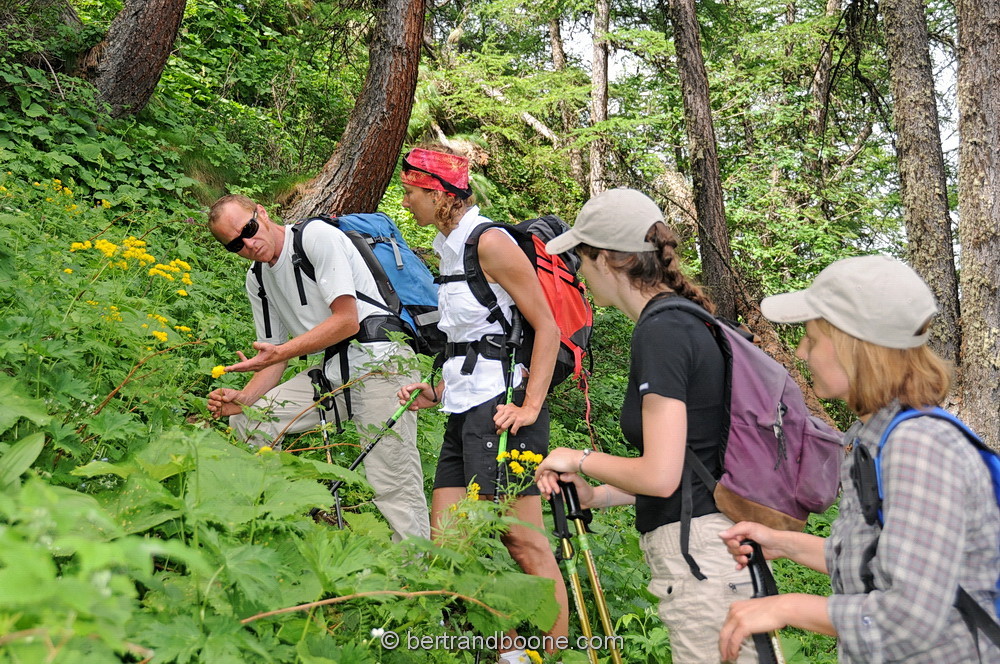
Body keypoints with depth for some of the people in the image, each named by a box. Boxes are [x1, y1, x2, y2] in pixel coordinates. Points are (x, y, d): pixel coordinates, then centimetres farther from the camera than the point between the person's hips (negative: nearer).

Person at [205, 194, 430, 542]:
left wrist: (280, 353, -18)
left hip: (378, 360, -8)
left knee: (394, 487, -11)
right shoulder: (257, 280, 13)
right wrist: (242, 397, -5)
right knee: (246, 419, -3)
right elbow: (273, 354, 14)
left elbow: (347, 321, -16)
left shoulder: (317, 235, -10)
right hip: (330, 372, 8)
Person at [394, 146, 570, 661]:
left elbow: (547, 328, -13)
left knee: (522, 542, -8)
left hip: (501, 409, -10)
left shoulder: (489, 242, -9)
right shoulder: (450, 249, 18)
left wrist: (530, 406, -20)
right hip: (465, 411, 10)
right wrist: (439, 392, 14)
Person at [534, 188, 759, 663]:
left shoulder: (661, 332, -17)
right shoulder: (689, 320, 12)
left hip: (699, 553, -10)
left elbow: (660, 476, -21)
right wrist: (596, 495, 14)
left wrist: (581, 460, -6)